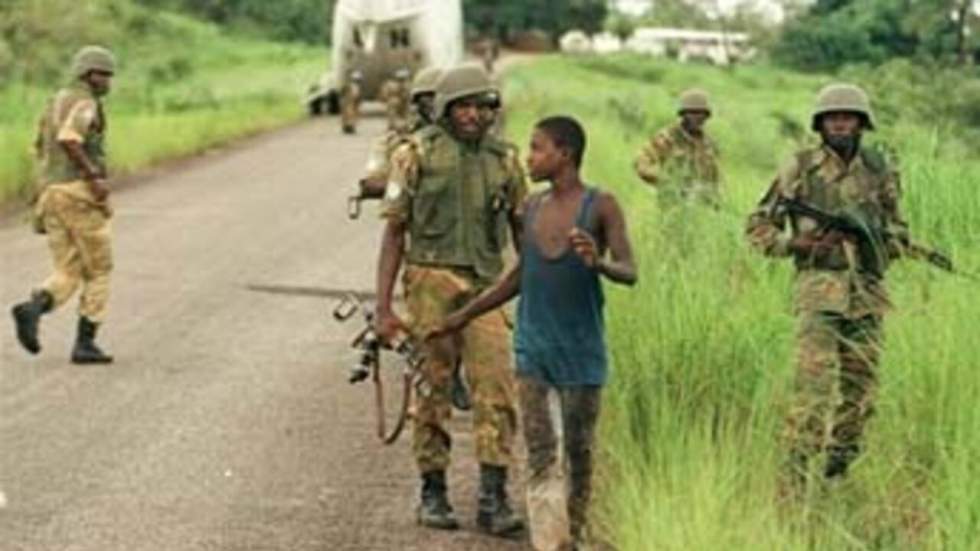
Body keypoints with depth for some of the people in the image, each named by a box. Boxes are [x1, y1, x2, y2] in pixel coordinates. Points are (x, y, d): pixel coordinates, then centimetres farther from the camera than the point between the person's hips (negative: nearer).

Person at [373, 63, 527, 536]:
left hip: (485, 286, 2)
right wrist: (383, 307, -5)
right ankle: (433, 493, 15)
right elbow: (394, 232, 1)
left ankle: (493, 498, -8)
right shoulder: (417, 154, 0)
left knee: (496, 386, -9)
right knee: (434, 389, 3)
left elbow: (523, 230, 16)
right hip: (431, 280, -2)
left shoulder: (504, 159, 9)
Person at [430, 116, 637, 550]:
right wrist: (464, 316, 21)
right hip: (533, 349, 3)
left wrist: (598, 262, -36)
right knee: (540, 454, -5)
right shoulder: (532, 208, 7)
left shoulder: (601, 207, -6)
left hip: (581, 354, -3)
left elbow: (629, 272, -14)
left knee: (579, 453, 7)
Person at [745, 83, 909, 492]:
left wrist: (888, 243, 1)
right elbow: (758, 227, 5)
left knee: (859, 389, 7)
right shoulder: (800, 168, 1)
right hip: (820, 290, -4)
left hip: (868, 293, 4)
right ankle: (794, 480, -14)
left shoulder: (879, 171, 10)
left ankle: (839, 470, 22)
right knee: (814, 386, -14)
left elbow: (897, 228, 23)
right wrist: (796, 244, -10)